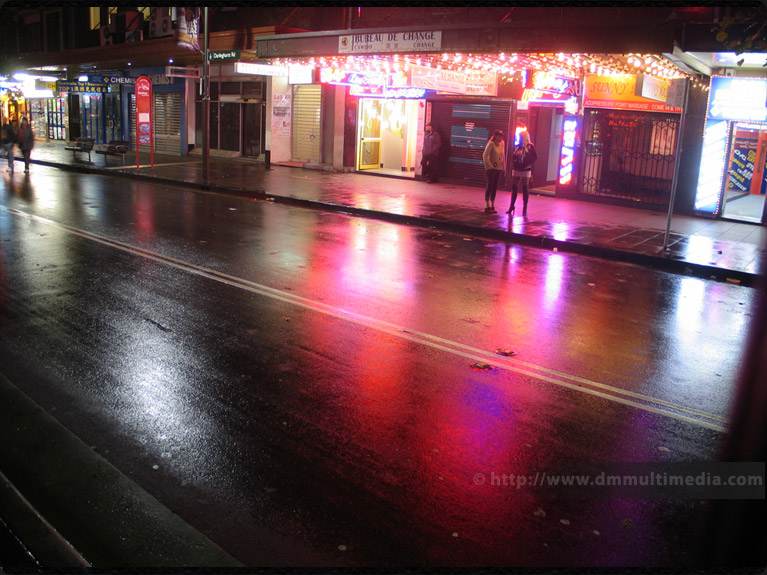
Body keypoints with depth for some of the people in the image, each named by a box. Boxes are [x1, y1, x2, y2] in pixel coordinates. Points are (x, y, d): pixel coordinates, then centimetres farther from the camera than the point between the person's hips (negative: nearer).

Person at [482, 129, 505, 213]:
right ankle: (487, 206, 1)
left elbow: (502, 156, 15)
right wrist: (489, 166, -13)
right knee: (490, 186, -3)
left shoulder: (502, 143, 7)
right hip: (491, 168, -6)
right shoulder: (491, 143, -11)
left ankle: (492, 206, 16)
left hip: (498, 168, 6)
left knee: (495, 187, 9)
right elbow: (485, 156, -13)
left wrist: (503, 166, 9)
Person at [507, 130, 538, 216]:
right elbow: (513, 157, 12)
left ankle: (525, 208, 5)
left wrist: (528, 163, -16)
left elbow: (535, 157, -8)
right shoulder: (517, 146, 8)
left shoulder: (530, 146, -5)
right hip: (516, 170, 5)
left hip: (526, 171, -5)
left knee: (525, 189, 1)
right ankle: (511, 206, 15)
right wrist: (513, 165, -1)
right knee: (514, 188, 6)